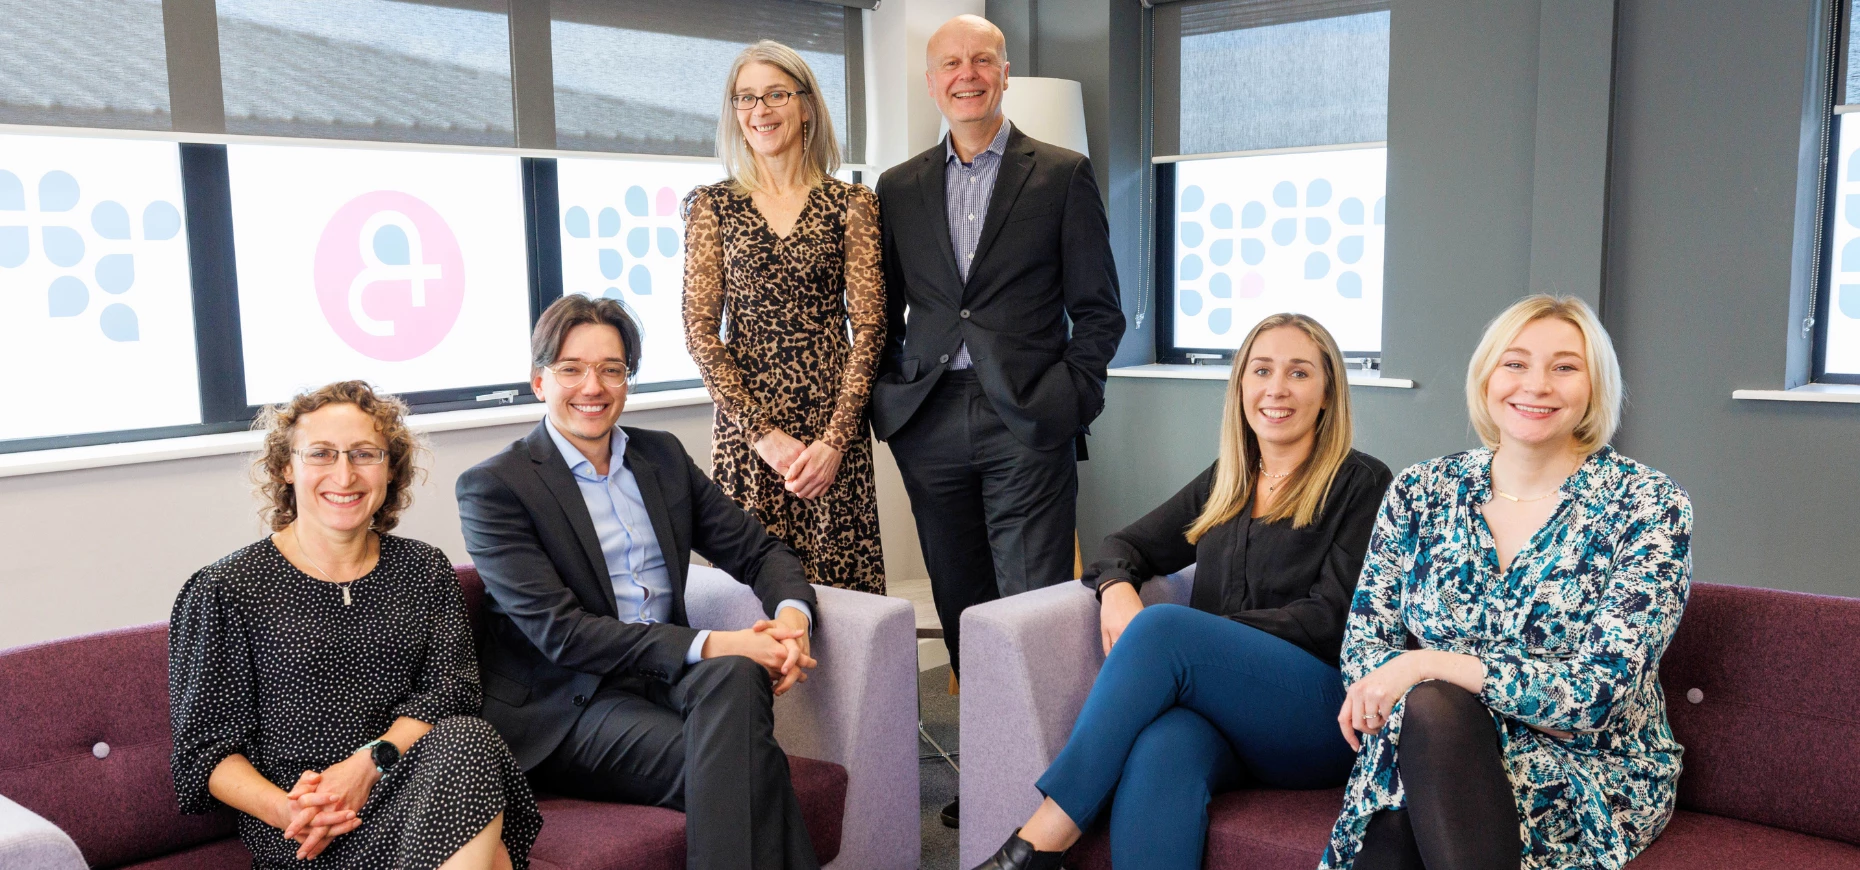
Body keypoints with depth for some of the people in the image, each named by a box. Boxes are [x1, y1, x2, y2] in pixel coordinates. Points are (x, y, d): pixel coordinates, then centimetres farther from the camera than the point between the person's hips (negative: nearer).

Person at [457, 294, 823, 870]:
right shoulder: (493, 487, -4)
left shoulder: (663, 456, 14)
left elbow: (758, 551, 14)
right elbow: (559, 633, -14)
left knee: (736, 675, -32)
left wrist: (792, 614, -11)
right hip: (567, 707, -5)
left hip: (669, 677, 5)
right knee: (752, 764, -31)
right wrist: (708, 645, -22)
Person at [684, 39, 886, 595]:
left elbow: (868, 325, 0)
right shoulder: (712, 207, 7)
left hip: (834, 425, 0)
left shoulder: (849, 204, 5)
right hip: (745, 429, 0)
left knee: (842, 584, 0)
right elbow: (700, 330, 2)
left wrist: (835, 438, -10)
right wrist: (764, 433, -8)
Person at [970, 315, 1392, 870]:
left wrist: (1192, 634, -13)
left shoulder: (1361, 485, 5)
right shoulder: (1225, 482, 20)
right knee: (1160, 750, -35)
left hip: (1324, 721, -3)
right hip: (1220, 711, 4)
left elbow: (1332, 620, -4)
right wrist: (1117, 587, -5)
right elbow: (1127, 546, 21)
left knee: (1162, 626, -30)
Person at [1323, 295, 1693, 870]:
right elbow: (1364, 640, 2)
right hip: (1433, 766, 2)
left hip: (1596, 775, -1)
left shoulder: (1649, 504, -7)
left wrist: (1429, 666, -24)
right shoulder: (1420, 493, 3)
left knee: (1431, 709, -30)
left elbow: (1602, 690, -16)